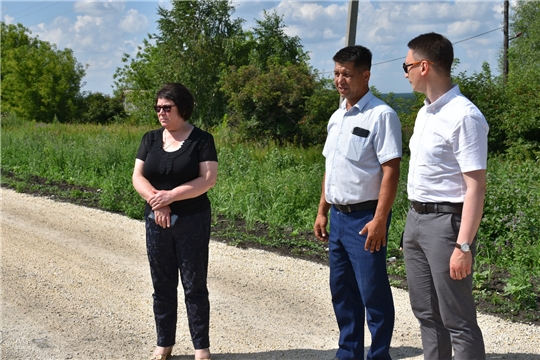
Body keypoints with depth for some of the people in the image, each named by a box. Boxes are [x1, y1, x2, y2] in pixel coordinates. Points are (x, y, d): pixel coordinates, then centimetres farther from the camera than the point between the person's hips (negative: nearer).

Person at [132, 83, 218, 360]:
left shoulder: (201, 140, -5)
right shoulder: (150, 139, 7)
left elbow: (208, 179, -14)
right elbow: (138, 177, 1)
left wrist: (171, 196, -20)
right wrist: (157, 201, -16)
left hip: (192, 222, -4)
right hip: (157, 222, 4)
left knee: (195, 285, 2)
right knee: (162, 285, 10)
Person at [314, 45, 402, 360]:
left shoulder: (381, 115, -12)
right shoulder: (336, 117, 13)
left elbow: (391, 171, -17)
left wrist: (379, 221, -21)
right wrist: (323, 211, 16)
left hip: (365, 217, -8)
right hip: (338, 216, 8)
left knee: (373, 293, 0)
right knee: (342, 291, 15)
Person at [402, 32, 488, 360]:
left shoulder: (464, 116, -17)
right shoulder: (425, 113, 12)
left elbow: (476, 187, -19)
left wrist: (464, 246, -23)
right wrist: (413, 225, 17)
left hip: (445, 222, -9)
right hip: (416, 219, 9)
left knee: (457, 320, -1)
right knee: (427, 313, 17)